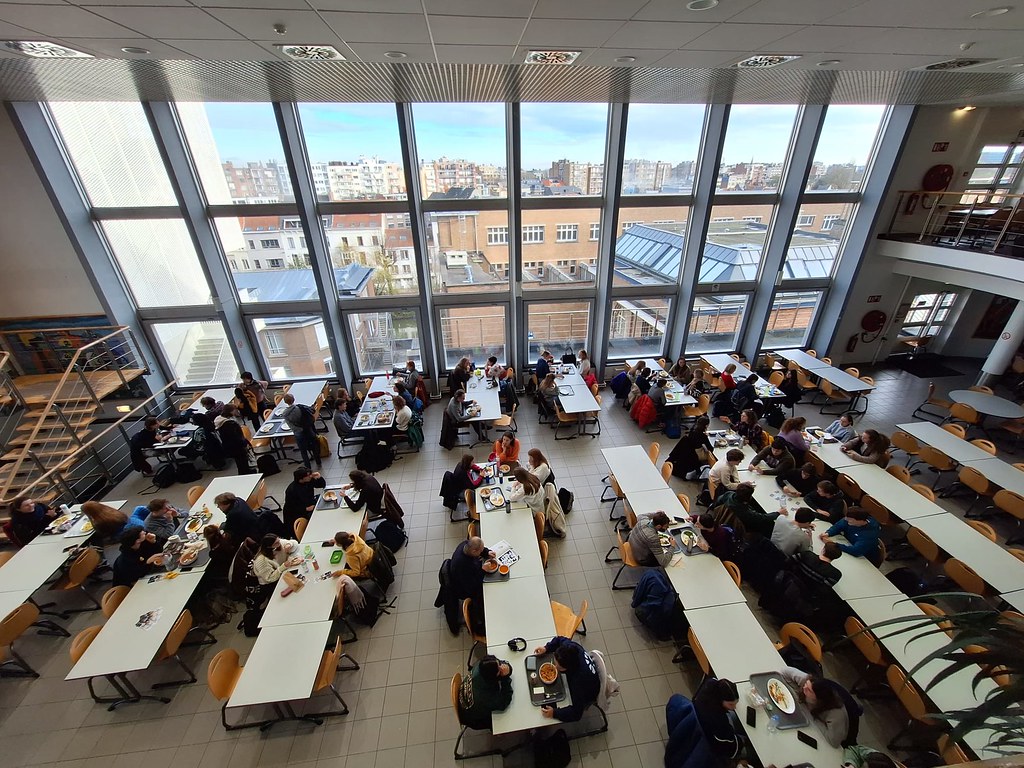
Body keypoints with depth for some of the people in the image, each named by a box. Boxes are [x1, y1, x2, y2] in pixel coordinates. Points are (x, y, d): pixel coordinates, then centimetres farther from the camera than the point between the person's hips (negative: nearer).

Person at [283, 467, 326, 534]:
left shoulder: (309, 480, -8)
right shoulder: (292, 490, -25)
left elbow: (323, 485, 5)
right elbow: (290, 508, -21)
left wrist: (319, 478, -15)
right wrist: (306, 508, -29)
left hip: (310, 505, 7)